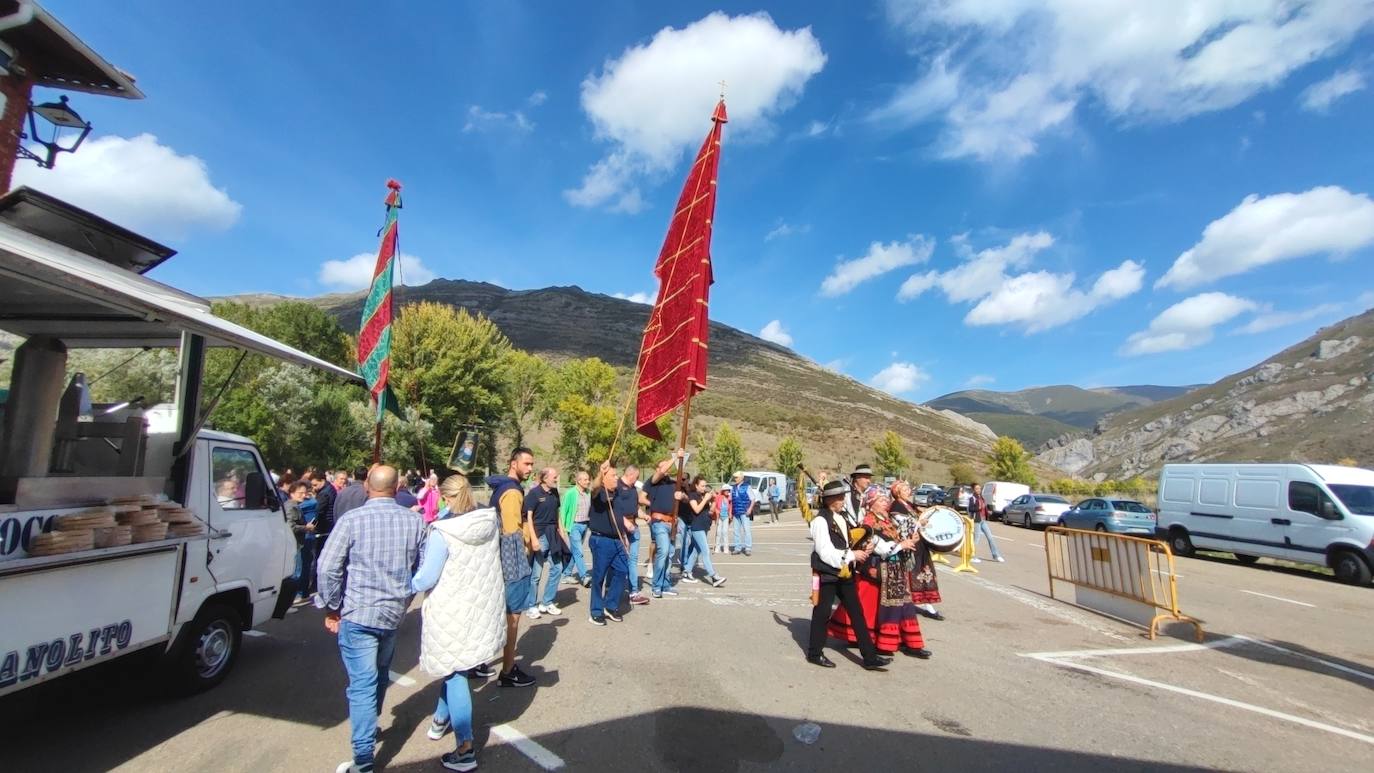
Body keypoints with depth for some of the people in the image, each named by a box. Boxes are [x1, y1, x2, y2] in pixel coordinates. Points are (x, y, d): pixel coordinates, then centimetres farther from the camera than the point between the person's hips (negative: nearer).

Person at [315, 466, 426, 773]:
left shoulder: (352, 519, -11)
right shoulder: (415, 521, -1)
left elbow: (328, 567, -12)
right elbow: (422, 569, 5)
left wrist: (332, 607, 0)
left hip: (358, 613, -4)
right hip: (394, 613, 4)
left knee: (362, 684, 0)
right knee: (380, 675, 23)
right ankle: (370, 727, 44)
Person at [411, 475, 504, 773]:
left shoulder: (442, 532, -22)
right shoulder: (491, 522, -5)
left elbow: (425, 578, -16)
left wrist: (405, 587, 4)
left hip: (451, 610, -6)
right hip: (482, 607, 6)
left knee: (454, 673, 8)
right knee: (454, 666, 27)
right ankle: (441, 718, 47)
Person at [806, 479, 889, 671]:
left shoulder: (842, 517, 8)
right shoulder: (820, 520, -18)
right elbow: (826, 553, -22)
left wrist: (861, 551, 3)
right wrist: (852, 555, -19)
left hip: (845, 572, 8)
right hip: (827, 574, -8)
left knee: (857, 613, 10)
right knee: (822, 613, 6)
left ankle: (870, 657, 18)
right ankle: (815, 654, 23)